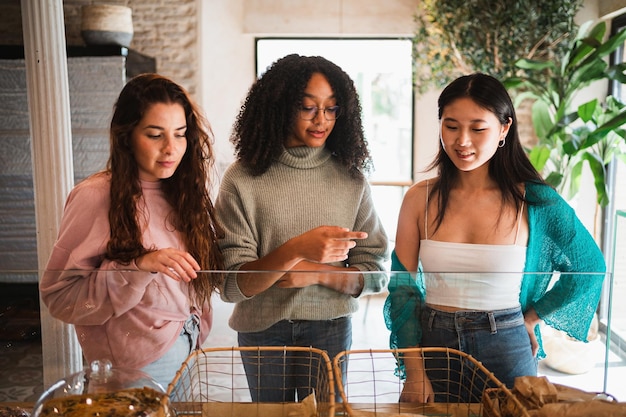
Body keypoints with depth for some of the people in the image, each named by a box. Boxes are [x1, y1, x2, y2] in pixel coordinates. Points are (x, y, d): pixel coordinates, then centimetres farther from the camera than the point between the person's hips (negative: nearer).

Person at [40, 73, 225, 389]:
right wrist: (139, 266, -28)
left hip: (187, 352, 6)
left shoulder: (182, 193, 1)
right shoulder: (96, 197, -16)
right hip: (133, 370, -5)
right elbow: (58, 294, -18)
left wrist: (195, 333, -1)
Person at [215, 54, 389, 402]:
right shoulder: (243, 180, -11)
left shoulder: (352, 179, -4)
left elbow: (375, 274, -2)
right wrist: (294, 251, -31)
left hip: (331, 331, 1)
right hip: (263, 331, -1)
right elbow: (231, 285, -15)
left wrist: (317, 274, -19)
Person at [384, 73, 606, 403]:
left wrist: (531, 318, 4)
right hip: (433, 343, 1)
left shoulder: (536, 201, -7)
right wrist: (414, 372, -10)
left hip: (506, 350, -1)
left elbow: (590, 268, 7)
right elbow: (402, 287, -5)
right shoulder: (420, 198, -6)